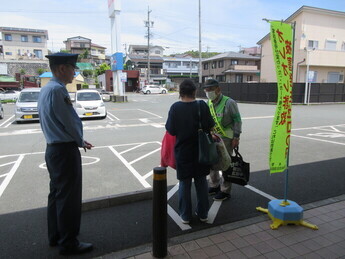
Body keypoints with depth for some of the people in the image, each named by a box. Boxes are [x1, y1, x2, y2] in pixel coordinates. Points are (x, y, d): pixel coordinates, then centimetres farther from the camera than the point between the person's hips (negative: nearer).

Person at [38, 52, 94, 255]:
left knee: (56, 194, 19)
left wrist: (79, 141, 12)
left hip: (53, 149, 10)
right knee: (69, 198, 1)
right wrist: (81, 142, -1)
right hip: (66, 150, -10)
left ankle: (55, 236, 35)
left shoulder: (46, 89, 13)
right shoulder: (58, 90, -19)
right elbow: (69, 121, -18)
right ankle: (68, 243, 15)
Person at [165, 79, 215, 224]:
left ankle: (185, 215, 24)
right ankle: (203, 213, 29)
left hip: (182, 151, -1)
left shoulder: (175, 108, -12)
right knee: (201, 182, 16)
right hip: (200, 150, 1)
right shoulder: (202, 106, -10)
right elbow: (209, 127, -8)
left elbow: (171, 130, -10)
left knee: (184, 183, 12)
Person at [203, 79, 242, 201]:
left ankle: (225, 191, 16)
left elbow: (237, 120, -11)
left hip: (226, 138, -7)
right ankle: (215, 185, 33)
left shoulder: (229, 103, -14)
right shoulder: (208, 104, 7)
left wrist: (236, 137, -14)